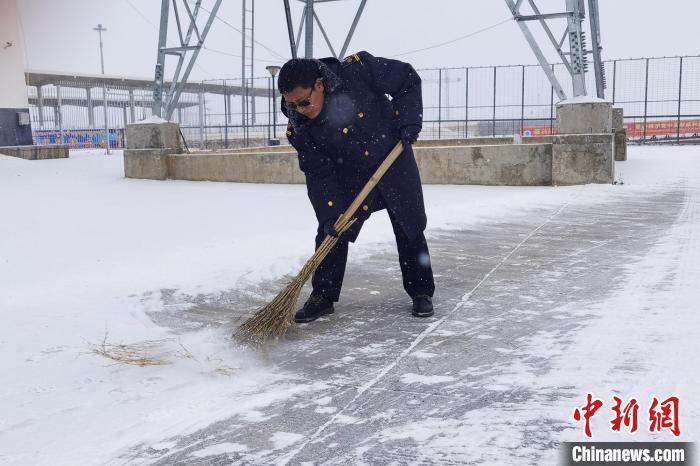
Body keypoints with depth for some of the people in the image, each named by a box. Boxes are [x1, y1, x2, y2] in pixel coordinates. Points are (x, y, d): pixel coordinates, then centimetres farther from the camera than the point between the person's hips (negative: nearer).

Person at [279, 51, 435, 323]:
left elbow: (407, 79, -13)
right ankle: (322, 296, 9)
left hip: (395, 162, -1)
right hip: (350, 178, 2)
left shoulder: (358, 70, -27)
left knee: (410, 230, 4)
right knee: (331, 234, -6)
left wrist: (408, 119, -22)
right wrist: (330, 215, -24)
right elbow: (319, 174, -15)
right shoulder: (299, 129, -19)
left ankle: (421, 292, 20)